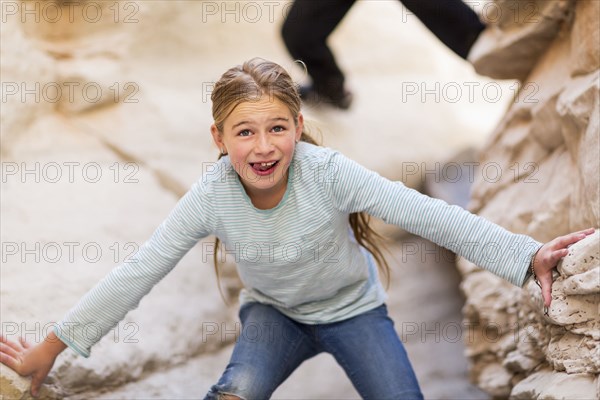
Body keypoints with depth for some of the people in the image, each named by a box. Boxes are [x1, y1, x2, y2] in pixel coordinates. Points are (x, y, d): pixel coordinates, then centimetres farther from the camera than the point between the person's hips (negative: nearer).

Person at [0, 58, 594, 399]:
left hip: (353, 307, 0)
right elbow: (137, 273, -21)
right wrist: (49, 349, -20)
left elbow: (423, 214, -34)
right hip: (273, 311, 0)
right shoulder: (211, 197, -25)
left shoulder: (327, 172, -30)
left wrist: (528, 256, -43)